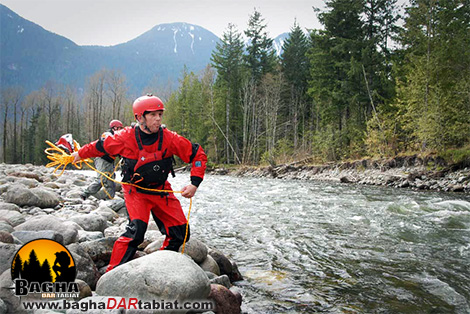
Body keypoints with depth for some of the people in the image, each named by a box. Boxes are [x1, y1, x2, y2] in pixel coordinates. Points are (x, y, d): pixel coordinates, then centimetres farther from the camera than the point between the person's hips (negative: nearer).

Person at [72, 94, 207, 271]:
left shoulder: (170, 139, -17)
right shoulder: (126, 138, -19)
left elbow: (198, 155, -10)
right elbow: (101, 146, 0)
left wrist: (194, 184, -18)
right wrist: (80, 154, 17)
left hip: (161, 190, 3)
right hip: (135, 190, -3)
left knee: (180, 233, 0)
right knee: (136, 230, -24)